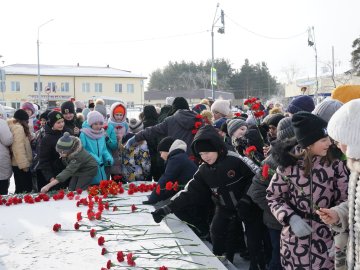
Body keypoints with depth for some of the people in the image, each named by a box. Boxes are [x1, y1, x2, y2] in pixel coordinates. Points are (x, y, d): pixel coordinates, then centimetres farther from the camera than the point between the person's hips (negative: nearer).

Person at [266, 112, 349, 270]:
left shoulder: (335, 165, -6)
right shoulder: (289, 164, -8)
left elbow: (343, 202, -2)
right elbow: (273, 197, 1)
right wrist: (290, 218, -15)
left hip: (327, 238, 0)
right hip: (295, 239, 0)